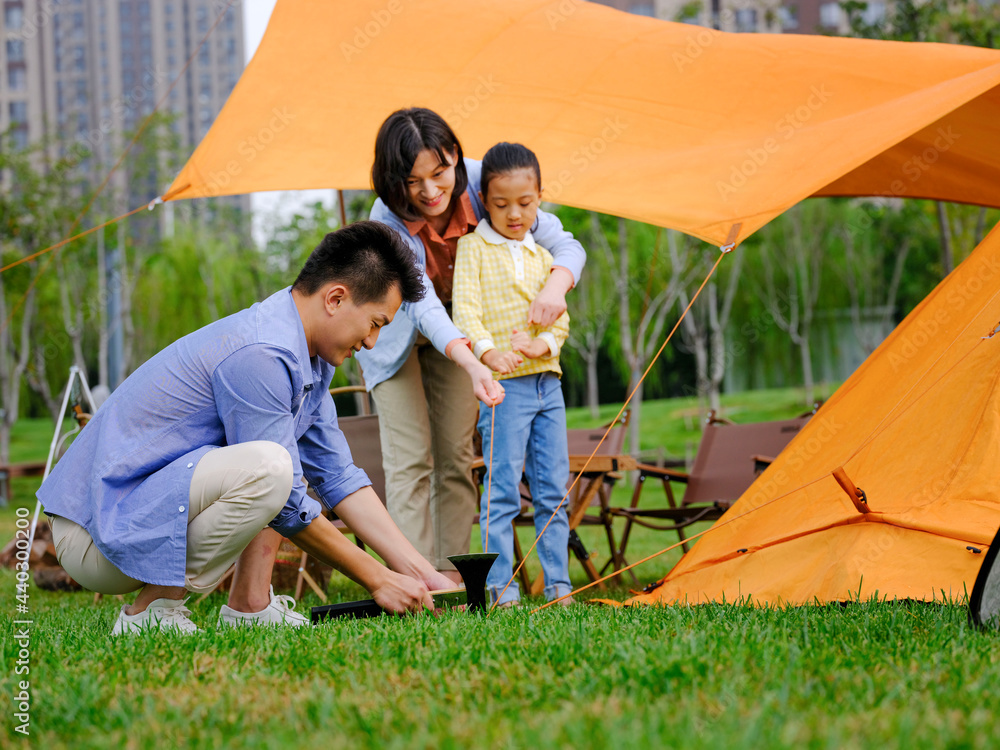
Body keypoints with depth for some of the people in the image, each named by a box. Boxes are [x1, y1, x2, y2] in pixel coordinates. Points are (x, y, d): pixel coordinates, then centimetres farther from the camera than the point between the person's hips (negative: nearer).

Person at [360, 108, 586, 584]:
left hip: (457, 326, 3)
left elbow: (565, 244, -20)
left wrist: (556, 284, -43)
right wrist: (473, 363, -60)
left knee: (456, 454, 0)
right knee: (410, 456, -10)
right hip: (395, 330, -3)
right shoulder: (388, 220, -35)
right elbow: (422, 304, -44)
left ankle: (451, 571, 4)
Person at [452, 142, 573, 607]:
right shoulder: (473, 248, 1)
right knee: (503, 490, -9)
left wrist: (544, 344, -9)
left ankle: (558, 584, 12)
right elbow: (465, 309, -10)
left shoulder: (541, 256, 17)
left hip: (547, 381, 6)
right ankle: (500, 587, -5)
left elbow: (561, 318, 13)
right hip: (504, 383, -6)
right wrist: (489, 351, -27)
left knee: (553, 490, 7)